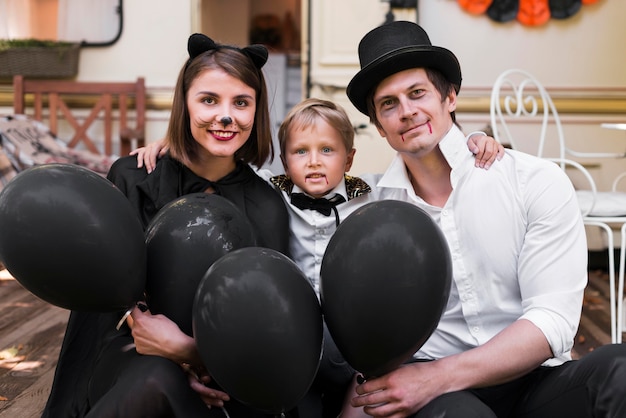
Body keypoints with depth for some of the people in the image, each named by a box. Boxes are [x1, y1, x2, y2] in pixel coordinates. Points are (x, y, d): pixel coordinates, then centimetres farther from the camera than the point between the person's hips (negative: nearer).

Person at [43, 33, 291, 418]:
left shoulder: (267, 208, 0)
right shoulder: (132, 179, 0)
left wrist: (187, 349, -21)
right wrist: (174, 356, -17)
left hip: (217, 380, -1)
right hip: (126, 361, 1)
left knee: (159, 383, -35)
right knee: (156, 377, -34)